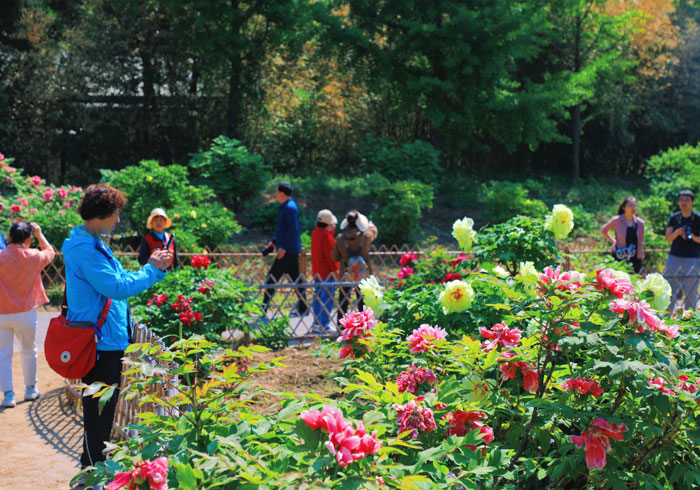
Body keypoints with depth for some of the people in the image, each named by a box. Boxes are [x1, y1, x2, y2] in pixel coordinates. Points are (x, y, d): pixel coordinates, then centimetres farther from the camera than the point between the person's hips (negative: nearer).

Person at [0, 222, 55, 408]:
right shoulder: (33, 257, -6)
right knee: (28, 351, 19)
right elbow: (50, 252, 15)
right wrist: (39, 233, 24)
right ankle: (30, 389, 29)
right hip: (25, 314, 1)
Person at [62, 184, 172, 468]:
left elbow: (119, 281, 19)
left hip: (109, 340, 10)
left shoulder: (94, 244, 14)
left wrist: (157, 269, 7)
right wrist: (150, 269, -11)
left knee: (104, 408, 19)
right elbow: (117, 288, -24)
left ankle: (95, 466, 31)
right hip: (99, 343, -10)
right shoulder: (84, 248, -19)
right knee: (99, 410, -2)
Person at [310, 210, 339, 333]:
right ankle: (324, 326, -7)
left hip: (317, 272, 9)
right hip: (327, 272, -9)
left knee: (318, 298, 13)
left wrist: (331, 230, 14)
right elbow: (330, 254, -18)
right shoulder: (326, 235, -17)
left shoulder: (314, 233, 10)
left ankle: (317, 324, 17)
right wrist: (335, 269, -14)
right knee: (327, 298, -6)